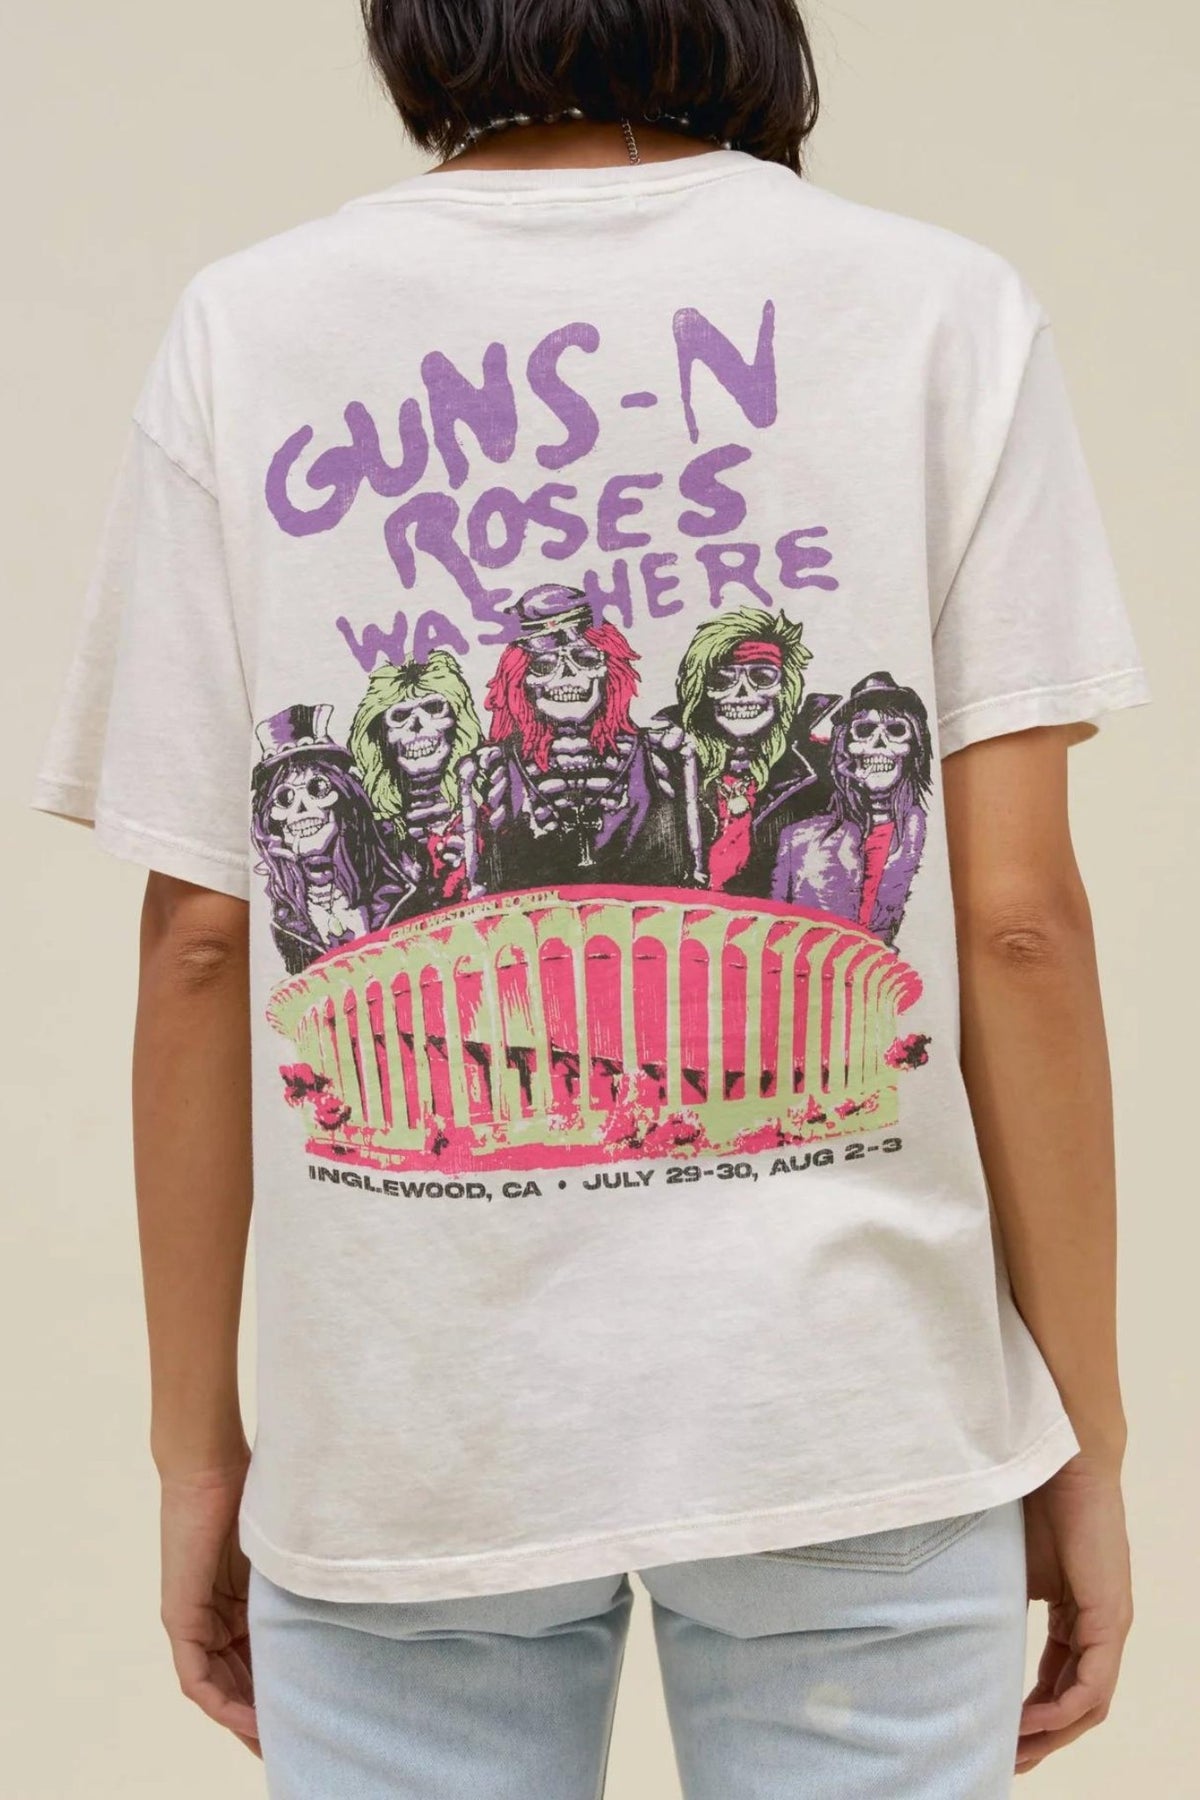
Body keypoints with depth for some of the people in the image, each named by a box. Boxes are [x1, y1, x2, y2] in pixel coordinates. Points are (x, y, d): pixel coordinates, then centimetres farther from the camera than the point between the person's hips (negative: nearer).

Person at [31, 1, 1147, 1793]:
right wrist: (1086, 1436, 4)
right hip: (856, 1418, 0)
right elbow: (1021, 918, -5)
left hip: (408, 1436, 1)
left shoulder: (245, 332, 2)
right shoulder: (940, 311, 0)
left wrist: (198, 1445, 8)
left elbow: (200, 945, 0)